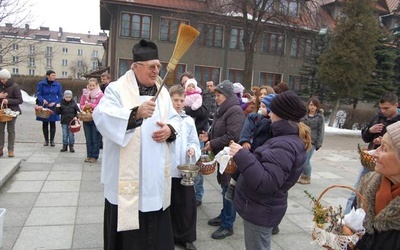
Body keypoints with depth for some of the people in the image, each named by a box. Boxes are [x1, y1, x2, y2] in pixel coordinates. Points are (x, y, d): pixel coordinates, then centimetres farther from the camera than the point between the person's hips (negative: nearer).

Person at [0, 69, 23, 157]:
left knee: (11, 130, 3)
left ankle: (11, 150, 8)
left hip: (12, 111, -4)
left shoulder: (15, 86, -9)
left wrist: (8, 101, -24)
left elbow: (20, 100, -12)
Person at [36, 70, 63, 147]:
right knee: (45, 123, 7)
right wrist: (43, 100, -22)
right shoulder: (41, 84, -3)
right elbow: (38, 94, -2)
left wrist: (55, 102, -11)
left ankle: (52, 140, 14)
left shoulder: (58, 85, 1)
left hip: (53, 107, 1)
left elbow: (60, 96, 5)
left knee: (52, 123, 5)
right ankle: (46, 140, 18)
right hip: (44, 107, -1)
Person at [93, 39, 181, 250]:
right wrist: (136, 113, -40)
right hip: (127, 176, -5)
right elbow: (102, 118, -26)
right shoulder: (117, 89, -10)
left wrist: (170, 129, -8)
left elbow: (175, 119, 15)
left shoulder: (162, 92, 10)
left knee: (156, 227, 18)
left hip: (155, 174, 6)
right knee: (128, 231, 7)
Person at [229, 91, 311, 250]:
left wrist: (242, 156, -33)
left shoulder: (285, 146, -27)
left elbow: (267, 182, -35)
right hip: (261, 207, 10)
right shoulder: (288, 139, 6)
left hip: (260, 210, -10)